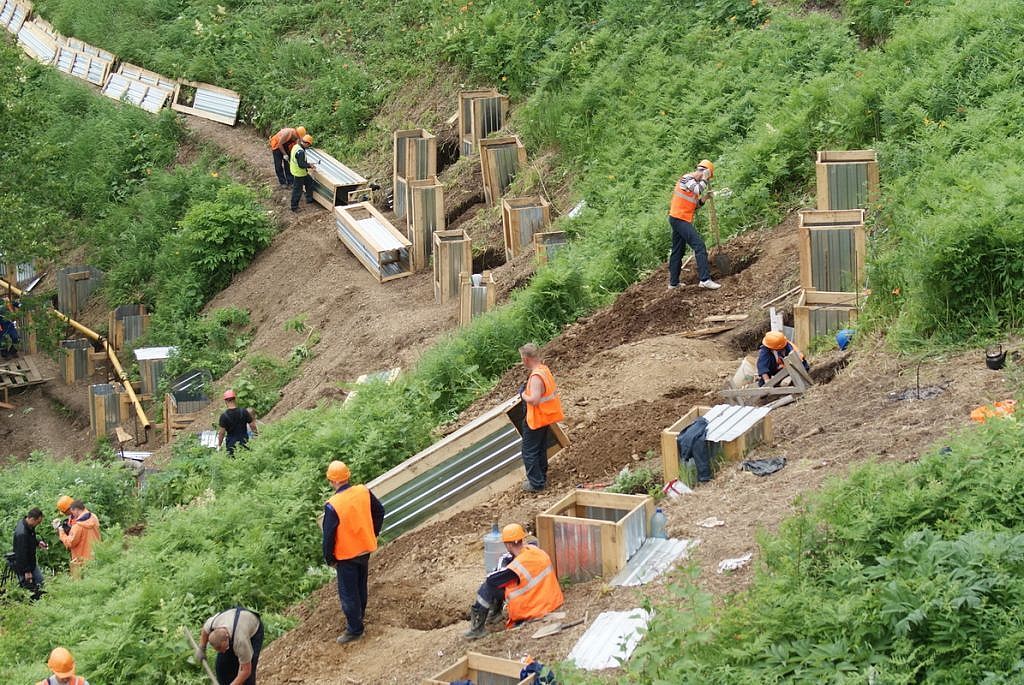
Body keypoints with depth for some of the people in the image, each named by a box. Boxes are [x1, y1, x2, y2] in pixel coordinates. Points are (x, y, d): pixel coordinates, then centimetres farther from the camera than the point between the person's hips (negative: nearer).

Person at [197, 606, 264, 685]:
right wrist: (201, 648, 0)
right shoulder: (211, 623, -33)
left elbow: (246, 671, -35)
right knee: (221, 665, -3)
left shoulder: (240, 640, -45)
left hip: (253, 631, -5)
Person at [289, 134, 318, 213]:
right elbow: (301, 165, -29)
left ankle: (309, 199, 36)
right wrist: (310, 166, -14)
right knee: (297, 190, 3)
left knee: (309, 181, 24)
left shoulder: (296, 147, 1)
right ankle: (294, 207, 14)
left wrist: (308, 164, 10)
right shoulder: (301, 152, -30)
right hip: (299, 174, -10)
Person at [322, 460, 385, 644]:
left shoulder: (332, 506, -28)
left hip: (346, 555, -6)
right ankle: (358, 617, 42)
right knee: (361, 586, 24)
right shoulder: (364, 492, -12)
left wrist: (329, 559, -4)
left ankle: (354, 629, 16)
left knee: (348, 593, 8)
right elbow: (379, 511, 4)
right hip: (365, 549, 6)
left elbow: (329, 536, -19)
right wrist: (373, 534, 18)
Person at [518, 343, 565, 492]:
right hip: (546, 418, 9)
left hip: (536, 420, -9)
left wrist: (524, 395, -15)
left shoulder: (536, 377, -27)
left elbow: (535, 400, -35)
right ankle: (542, 478, 34)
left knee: (529, 452, 3)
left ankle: (536, 483, 8)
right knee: (541, 449, 22)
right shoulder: (545, 369, 2)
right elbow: (554, 390, 15)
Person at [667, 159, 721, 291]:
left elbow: (694, 205, 20)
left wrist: (703, 198, 5)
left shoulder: (694, 182, 20)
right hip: (680, 219, -10)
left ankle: (673, 283, 21)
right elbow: (698, 189, -28)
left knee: (677, 251, 15)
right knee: (699, 246, -16)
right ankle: (705, 279, -24)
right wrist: (704, 179, -11)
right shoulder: (687, 178, -9)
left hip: (677, 220, 10)